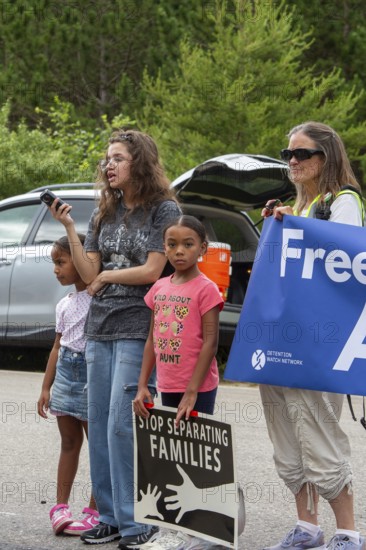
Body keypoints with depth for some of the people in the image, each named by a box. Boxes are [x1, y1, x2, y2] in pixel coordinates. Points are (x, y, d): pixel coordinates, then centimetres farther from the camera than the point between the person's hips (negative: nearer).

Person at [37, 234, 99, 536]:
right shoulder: (64, 305, 12)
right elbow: (58, 346, 15)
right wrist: (46, 388, 14)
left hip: (91, 373, -7)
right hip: (66, 372, 7)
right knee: (69, 443, 11)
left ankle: (95, 511, 5)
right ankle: (61, 506, 13)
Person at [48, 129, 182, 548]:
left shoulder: (163, 210, -3)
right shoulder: (104, 214, 14)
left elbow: (152, 271, -10)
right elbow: (88, 273, 8)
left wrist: (106, 276, 1)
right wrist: (69, 229, -2)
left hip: (137, 328, -7)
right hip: (99, 327, 7)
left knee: (122, 424, -12)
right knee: (99, 425, 6)